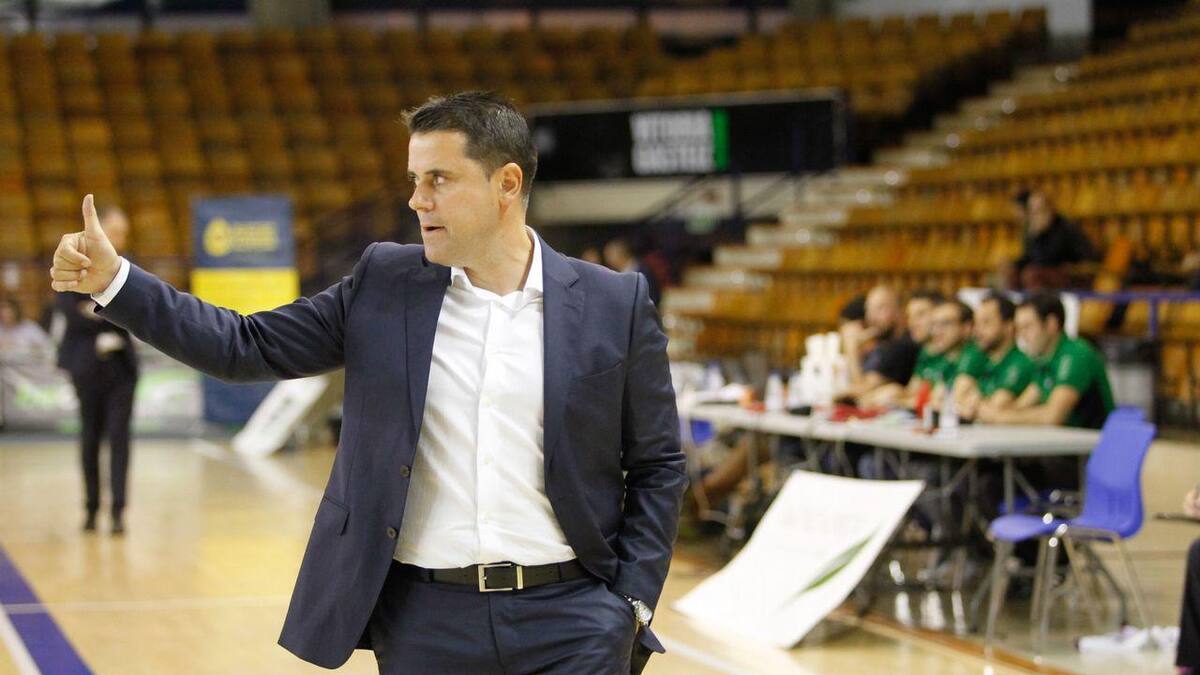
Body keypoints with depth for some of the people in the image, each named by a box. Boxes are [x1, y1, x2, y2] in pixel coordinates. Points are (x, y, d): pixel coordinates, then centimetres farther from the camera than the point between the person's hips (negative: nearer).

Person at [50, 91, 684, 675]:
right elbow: (252, 346, 5)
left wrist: (630, 603, -2)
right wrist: (113, 280, -3)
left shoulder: (616, 304, 0)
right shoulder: (386, 284, 4)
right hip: (424, 624, 2)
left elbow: (657, 466, 6)